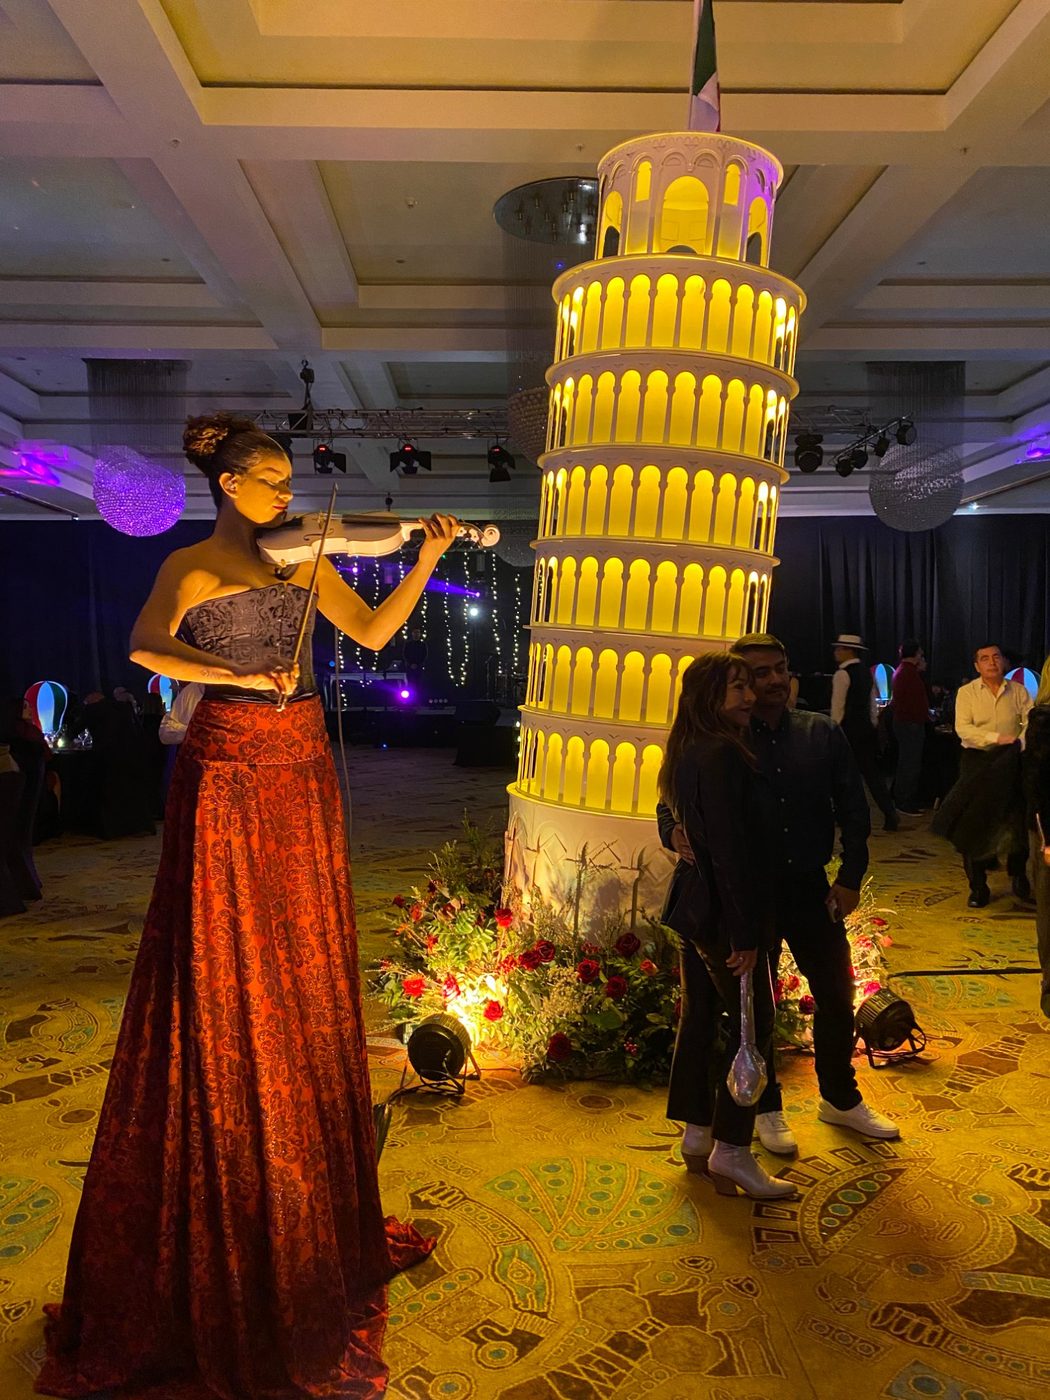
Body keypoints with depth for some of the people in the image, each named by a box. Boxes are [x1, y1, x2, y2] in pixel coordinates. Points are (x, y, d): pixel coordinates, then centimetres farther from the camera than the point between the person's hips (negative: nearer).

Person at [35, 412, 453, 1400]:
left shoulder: (303, 560, 12)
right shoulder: (189, 568, 0)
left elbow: (373, 632, 9)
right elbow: (146, 650, -15)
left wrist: (426, 562, 1)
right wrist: (240, 677, -23)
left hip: (301, 772, 5)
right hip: (226, 772, -4)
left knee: (303, 972, 11)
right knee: (222, 980, 1)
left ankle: (308, 1194, 27)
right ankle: (219, 1204, 16)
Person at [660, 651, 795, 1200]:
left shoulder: (692, 753, 10)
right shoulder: (722, 754, -20)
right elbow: (730, 850, -23)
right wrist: (745, 932, -20)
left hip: (697, 907, 10)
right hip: (725, 913, -10)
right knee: (753, 1025, 1)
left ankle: (698, 1131, 31)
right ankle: (731, 1151, 12)